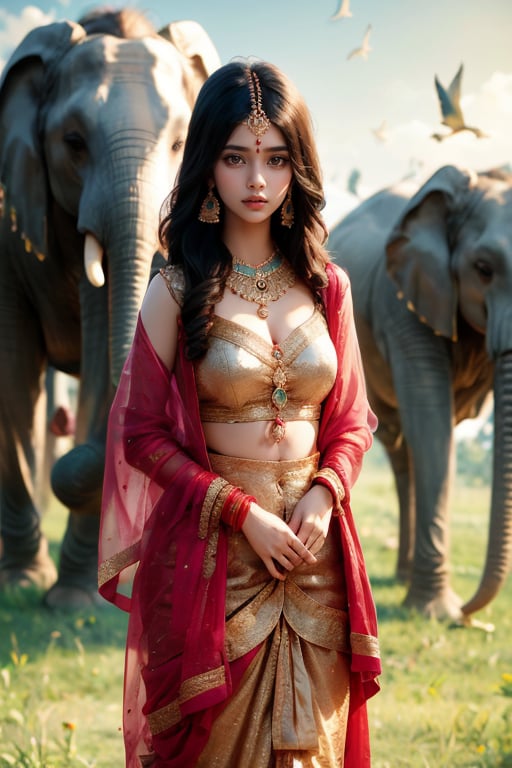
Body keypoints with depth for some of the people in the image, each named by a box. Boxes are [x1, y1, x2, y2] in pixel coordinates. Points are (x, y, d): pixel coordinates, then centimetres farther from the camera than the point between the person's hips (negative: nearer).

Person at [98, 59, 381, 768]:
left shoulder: (327, 287, 6)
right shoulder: (176, 292, -4)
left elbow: (354, 420, 11)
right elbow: (143, 435, -4)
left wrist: (322, 496, -8)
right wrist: (243, 512, -13)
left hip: (314, 551, 3)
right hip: (211, 556, -3)